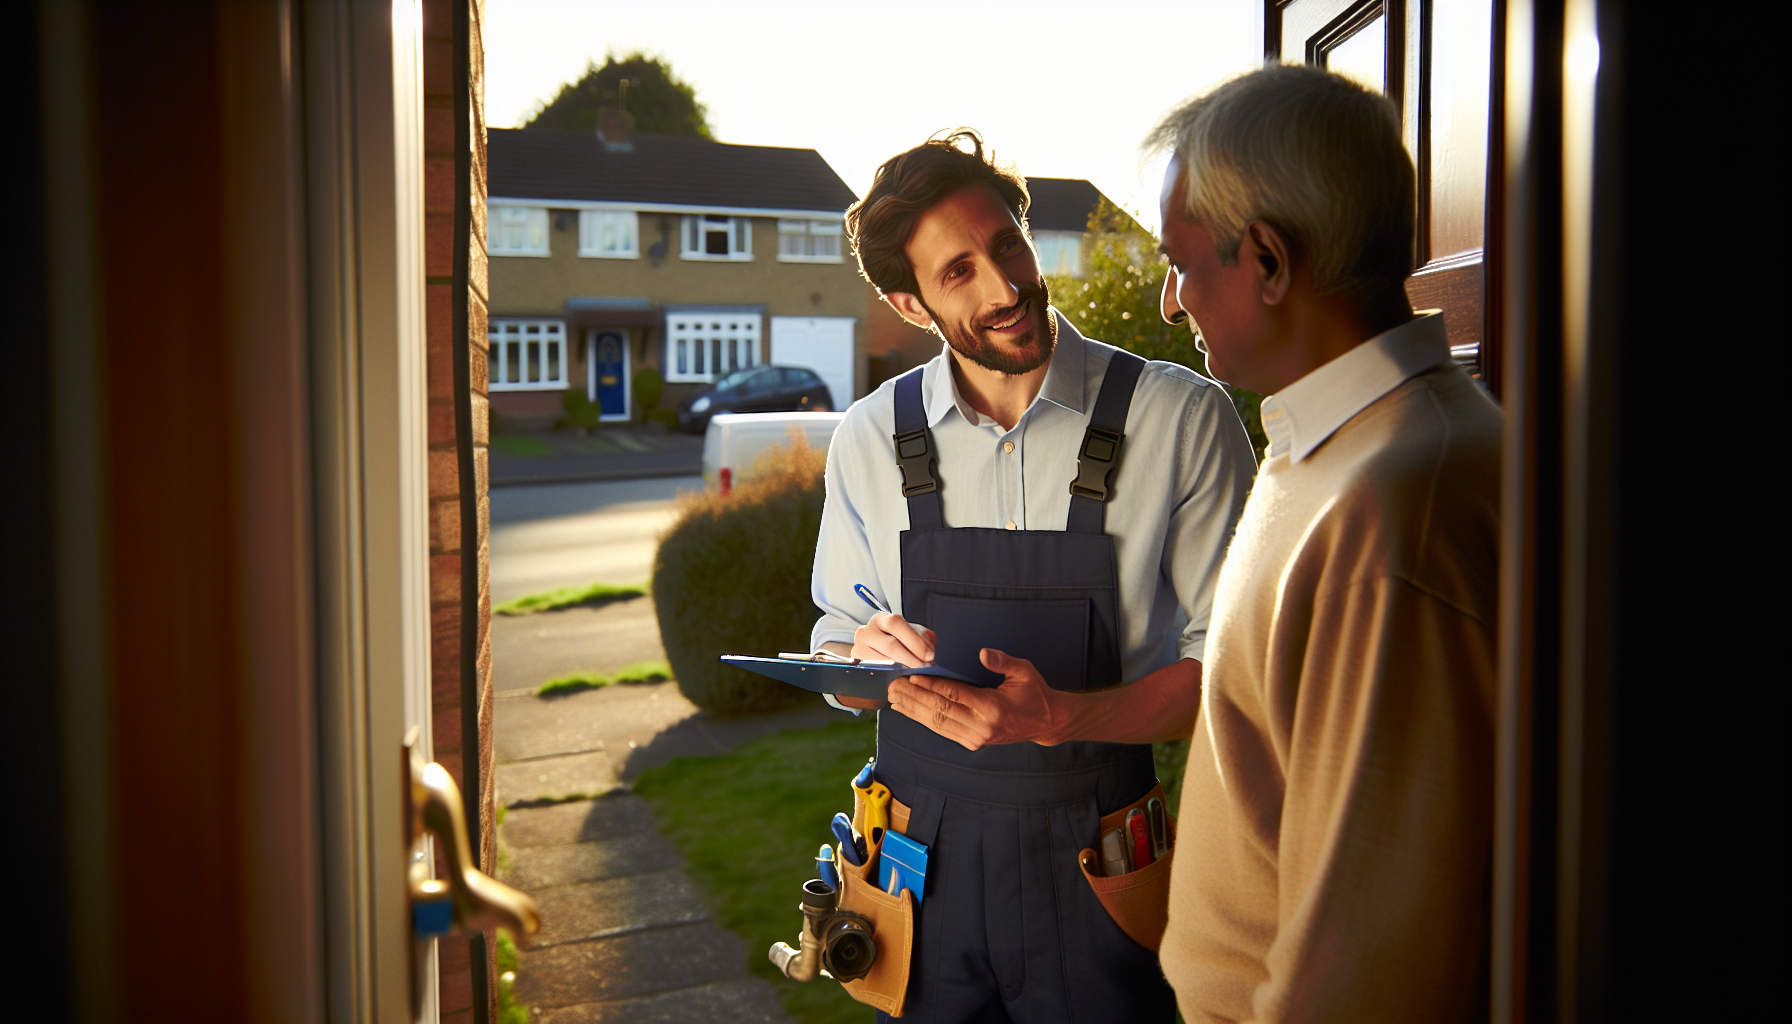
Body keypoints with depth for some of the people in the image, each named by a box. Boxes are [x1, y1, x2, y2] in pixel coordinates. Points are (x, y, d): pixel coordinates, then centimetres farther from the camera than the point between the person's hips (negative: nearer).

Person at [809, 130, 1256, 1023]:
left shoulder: (1184, 419, -11)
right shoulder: (870, 440, -1)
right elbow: (836, 659, 8)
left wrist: (1061, 717, -24)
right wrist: (866, 657, -15)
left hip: (1095, 875, -2)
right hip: (921, 859, 3)